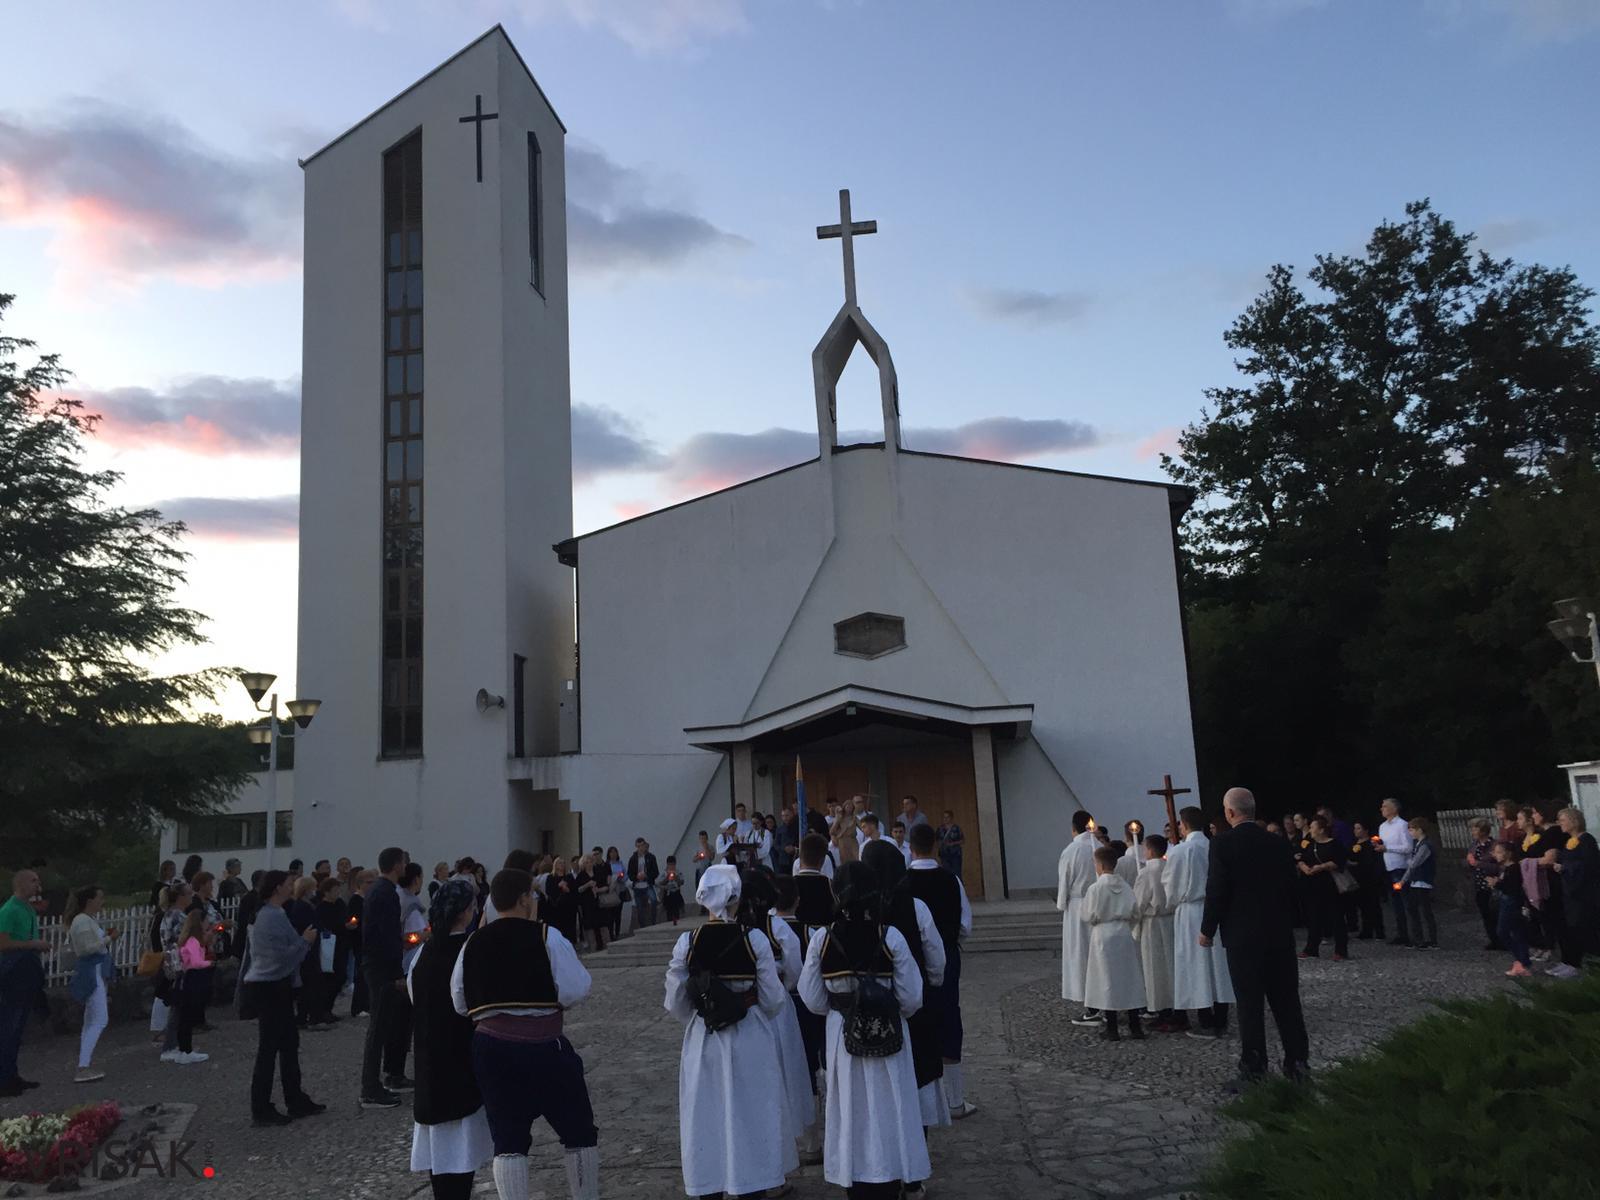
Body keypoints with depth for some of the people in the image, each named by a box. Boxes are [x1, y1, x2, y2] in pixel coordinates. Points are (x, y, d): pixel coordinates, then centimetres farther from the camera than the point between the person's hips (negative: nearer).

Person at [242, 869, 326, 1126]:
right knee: (269, 1047, -3)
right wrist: (305, 940, -10)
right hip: (272, 987, -10)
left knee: (289, 1043, 12)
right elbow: (284, 956, -22)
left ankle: (296, 1101, 18)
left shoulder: (263, 914, 14)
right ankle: (261, 1110, 5)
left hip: (267, 985, 10)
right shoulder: (274, 917, -18)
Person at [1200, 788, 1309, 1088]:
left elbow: (1216, 892, -13)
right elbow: (1290, 886, 8)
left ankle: (1254, 1070, 5)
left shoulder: (1223, 845, -12)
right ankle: (1297, 1063, 17)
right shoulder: (1278, 843, 3)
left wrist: (1207, 930, -1)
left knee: (1250, 1005, 2)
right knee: (1286, 1000, 12)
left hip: (1242, 936, -4)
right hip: (1280, 933, 5)